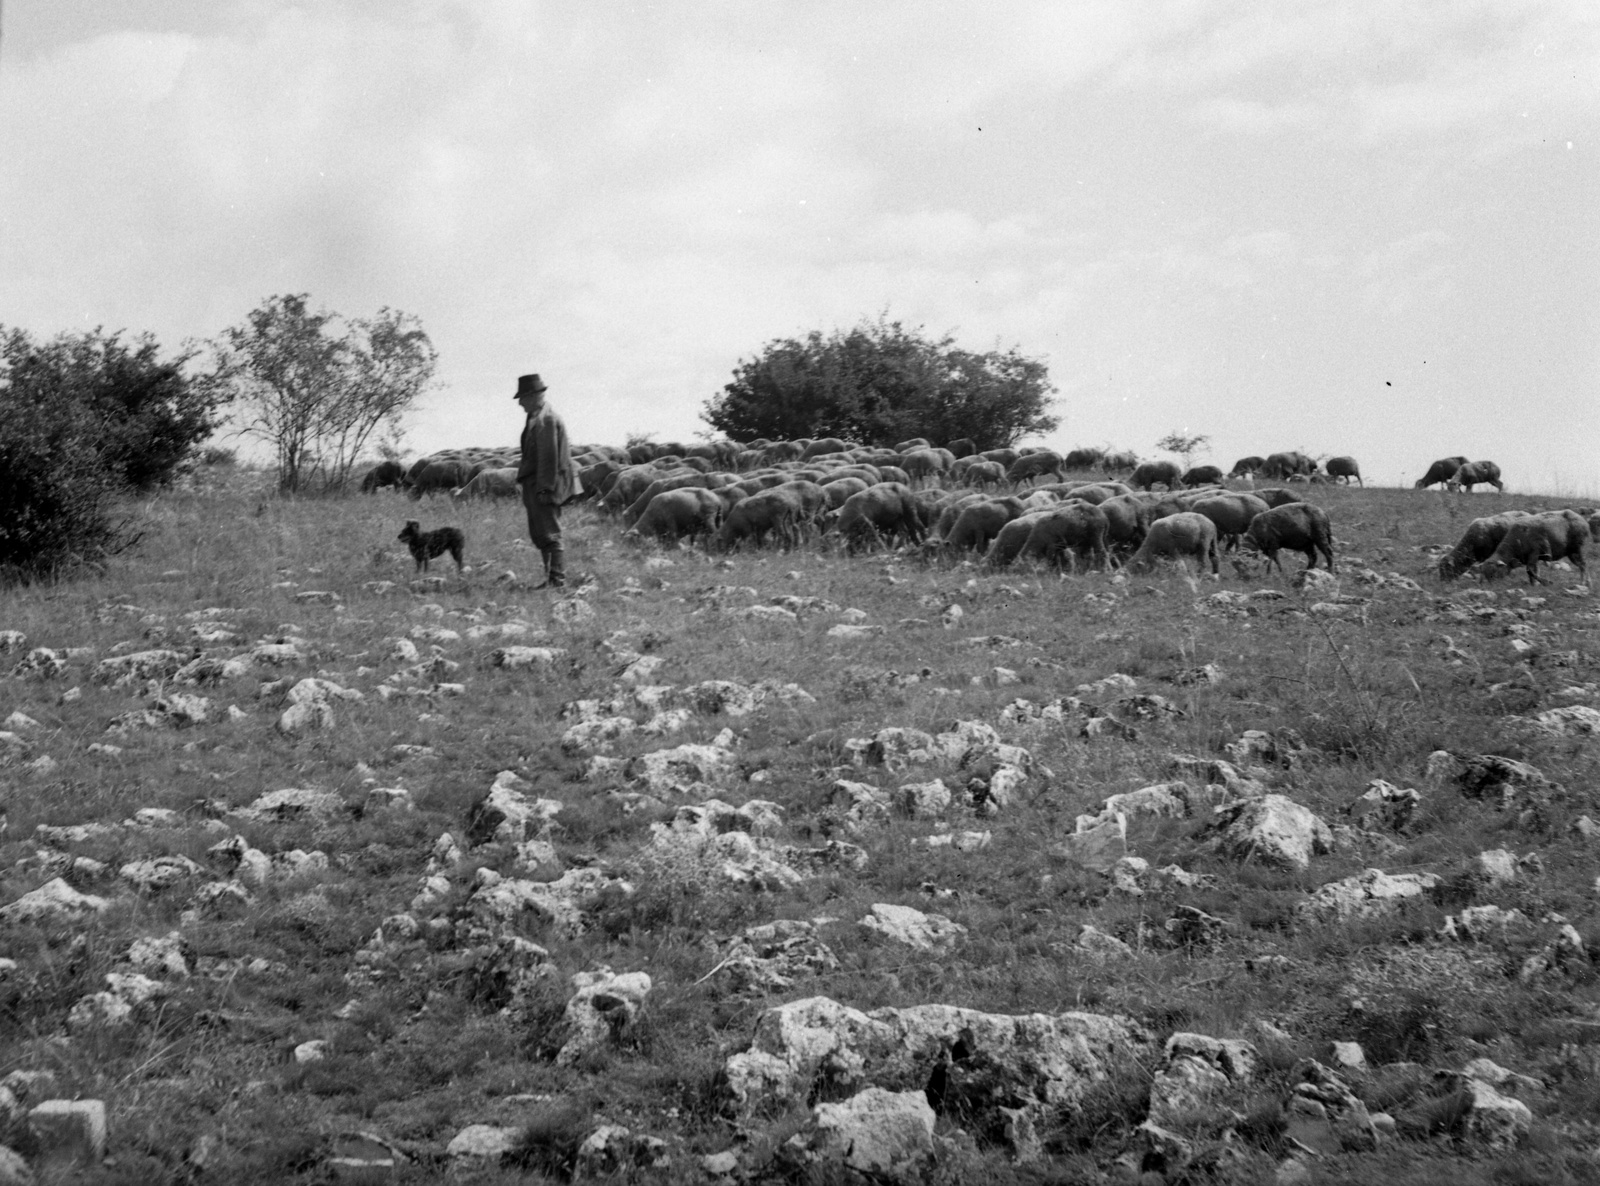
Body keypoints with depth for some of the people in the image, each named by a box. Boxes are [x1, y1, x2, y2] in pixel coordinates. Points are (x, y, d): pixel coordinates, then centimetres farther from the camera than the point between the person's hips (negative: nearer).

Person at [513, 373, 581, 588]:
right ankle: (551, 576, 18)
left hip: (545, 485, -10)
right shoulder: (536, 419, 16)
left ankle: (557, 579, -4)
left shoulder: (546, 420, -15)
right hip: (535, 486, 10)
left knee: (549, 534, -7)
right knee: (538, 534, 13)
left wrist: (545, 488, -21)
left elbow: (549, 457, -20)